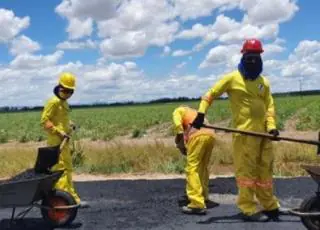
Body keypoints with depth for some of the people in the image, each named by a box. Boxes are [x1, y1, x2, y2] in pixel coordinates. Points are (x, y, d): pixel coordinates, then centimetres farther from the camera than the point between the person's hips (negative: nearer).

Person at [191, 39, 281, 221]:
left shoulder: (264, 82, 12)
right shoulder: (232, 78, -2)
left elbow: (269, 106, 10)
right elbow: (211, 94, -1)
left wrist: (271, 125, -5)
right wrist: (201, 113, -13)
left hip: (263, 132, 6)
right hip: (244, 132, -5)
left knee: (265, 169, 14)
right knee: (246, 170, -2)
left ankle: (270, 206, 26)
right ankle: (249, 209, 6)